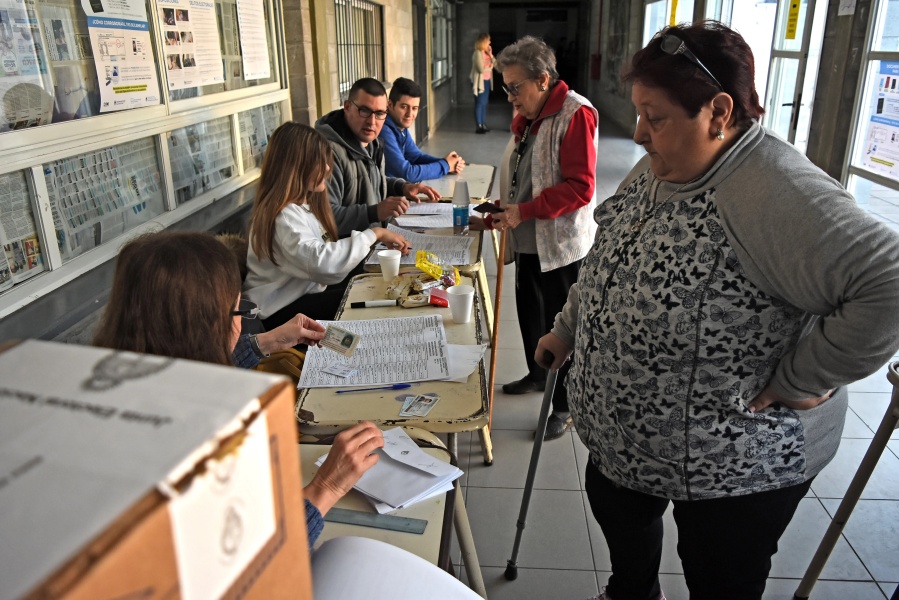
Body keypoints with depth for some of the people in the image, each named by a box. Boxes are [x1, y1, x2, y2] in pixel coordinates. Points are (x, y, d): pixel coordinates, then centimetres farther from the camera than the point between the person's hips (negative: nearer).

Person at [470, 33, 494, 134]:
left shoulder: (486, 52, 12)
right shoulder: (477, 53, -14)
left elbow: (494, 63, 11)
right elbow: (481, 69, -20)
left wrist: (490, 54, -2)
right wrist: (490, 67, -2)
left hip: (487, 80, 8)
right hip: (480, 81, -8)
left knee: (484, 103, 10)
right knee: (479, 104, -6)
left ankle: (483, 125, 15)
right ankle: (479, 126, -3)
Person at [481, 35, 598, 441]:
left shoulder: (576, 114, -17)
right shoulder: (525, 116, 11)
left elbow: (580, 187, -23)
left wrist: (524, 211, -23)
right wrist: (504, 210, 6)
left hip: (561, 244, -9)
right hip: (528, 240, 9)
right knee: (529, 312, 22)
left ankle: (565, 405, 19)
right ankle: (538, 374, 44)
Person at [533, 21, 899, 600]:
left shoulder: (774, 194, -30)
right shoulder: (659, 169, -1)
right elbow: (609, 259, 11)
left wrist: (800, 382, -27)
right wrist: (567, 331, 15)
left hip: (737, 465, -8)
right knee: (614, 505, 29)